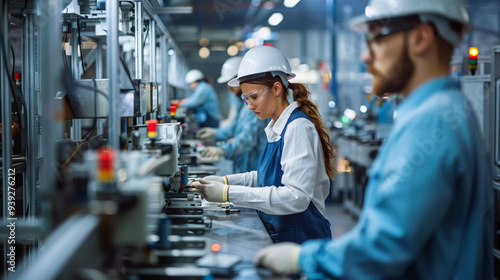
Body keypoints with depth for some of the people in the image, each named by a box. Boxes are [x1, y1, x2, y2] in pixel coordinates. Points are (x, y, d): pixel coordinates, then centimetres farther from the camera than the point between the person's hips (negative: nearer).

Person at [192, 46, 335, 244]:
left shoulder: (299, 128, -17)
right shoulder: (278, 127, 10)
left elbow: (296, 197, -25)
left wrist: (229, 193, -25)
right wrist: (227, 181, 9)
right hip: (278, 236, 8)